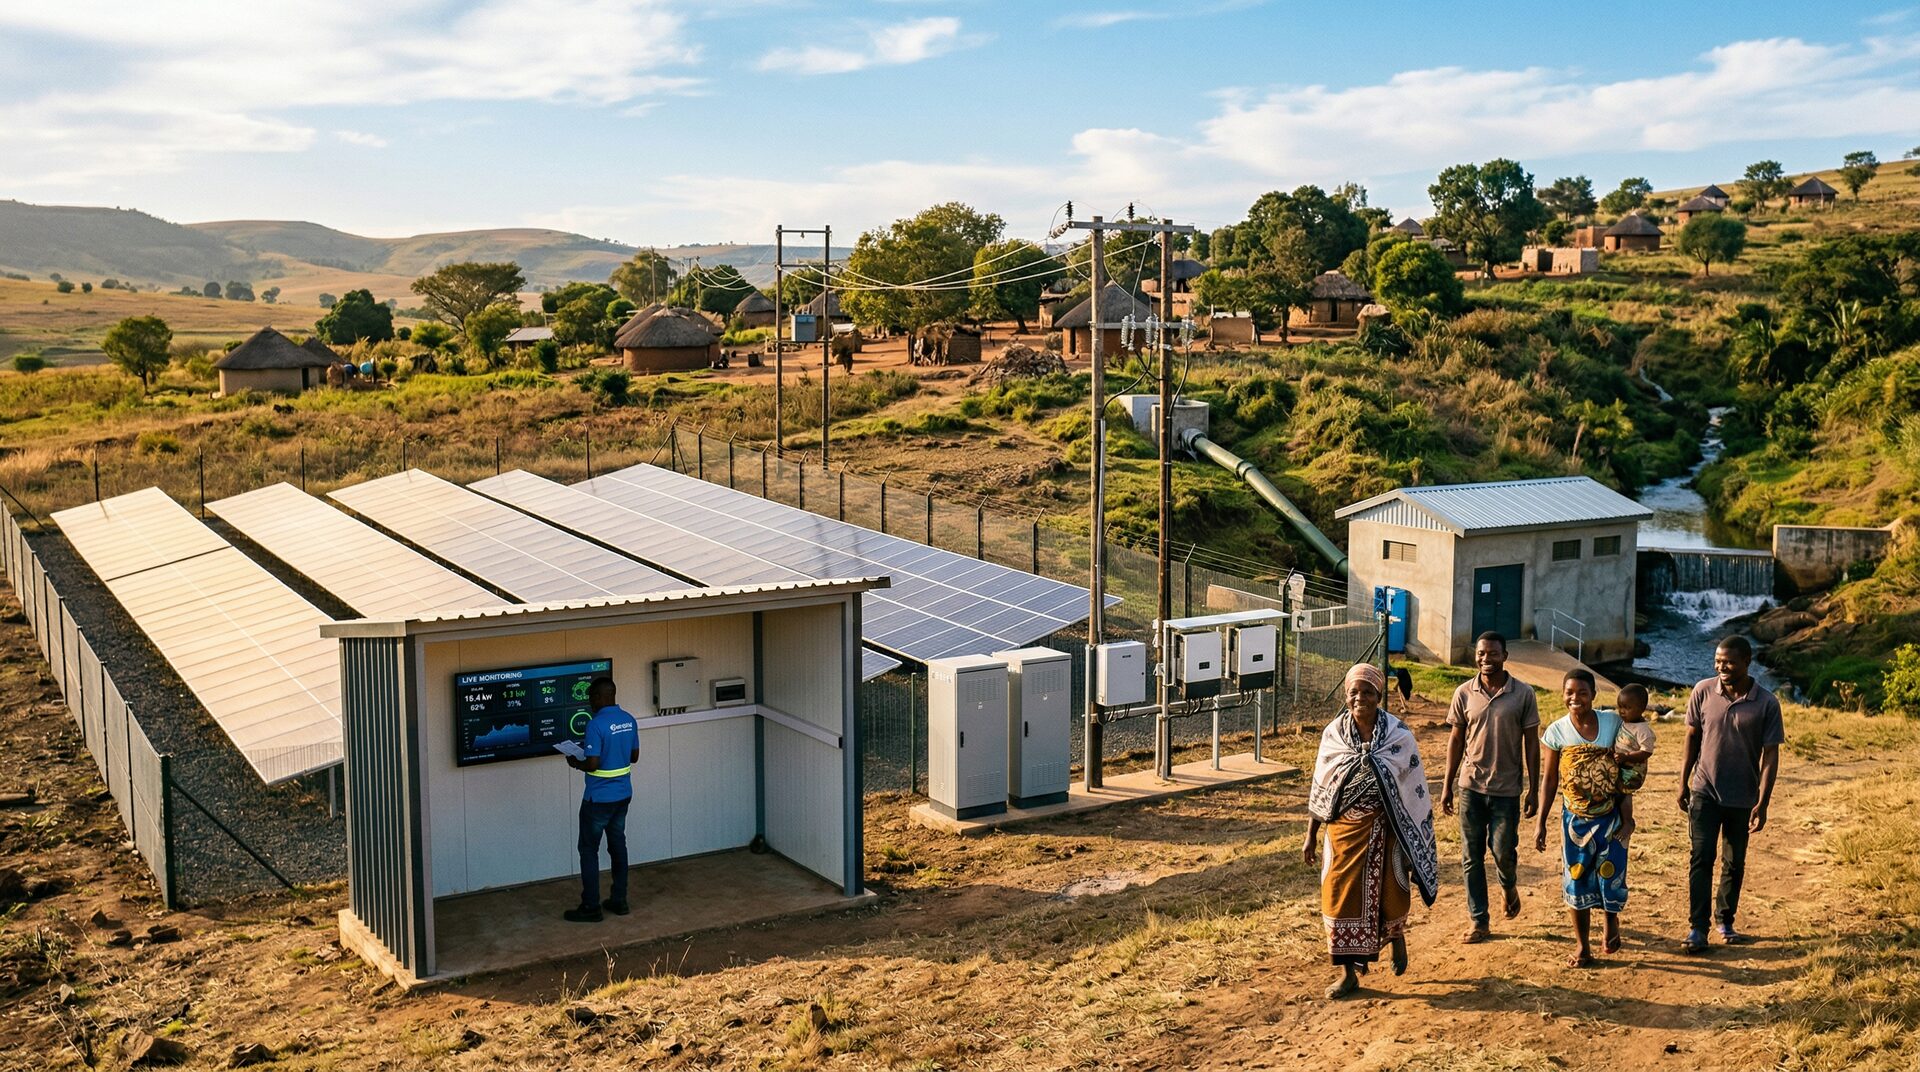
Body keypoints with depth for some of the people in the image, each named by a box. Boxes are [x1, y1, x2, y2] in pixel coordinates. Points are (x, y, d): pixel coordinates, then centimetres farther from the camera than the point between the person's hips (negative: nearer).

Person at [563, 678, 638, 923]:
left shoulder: (596, 725, -21)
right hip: (623, 794, 7)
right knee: (618, 845, 15)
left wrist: (575, 763, -2)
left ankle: (591, 907, 8)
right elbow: (634, 756, 12)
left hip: (599, 799, -7)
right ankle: (619, 901, 21)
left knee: (589, 850, 4)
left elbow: (592, 764, -22)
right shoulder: (629, 720, 3)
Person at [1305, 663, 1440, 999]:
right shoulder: (1334, 734, -3)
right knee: (1343, 895, 0)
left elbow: (1415, 789, -4)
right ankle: (1348, 972, 11)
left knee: (1388, 890, 12)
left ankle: (1396, 936, 47)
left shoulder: (1398, 735, -9)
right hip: (1345, 829, 2)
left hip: (1384, 828, -1)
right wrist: (1311, 836, 5)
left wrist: (1418, 837, -4)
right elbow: (1320, 788, 4)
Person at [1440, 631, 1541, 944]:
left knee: (1503, 852, 1)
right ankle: (1480, 921, 17)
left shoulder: (1523, 694, -5)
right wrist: (1447, 786, 5)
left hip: (1507, 789, -2)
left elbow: (1531, 743, -1)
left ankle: (1509, 885, 36)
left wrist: (1533, 789, -3)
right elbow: (1456, 740, 6)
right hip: (1471, 786, 2)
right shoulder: (1464, 693, 0)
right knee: (1471, 857, 5)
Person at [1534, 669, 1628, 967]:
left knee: (1611, 875, 1)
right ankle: (1582, 947, 20)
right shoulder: (1557, 731, -7)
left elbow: (1626, 767, 5)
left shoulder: (1612, 722, -6)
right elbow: (1550, 780, 0)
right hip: (1575, 819, 0)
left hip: (1610, 817, 0)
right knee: (1577, 880, 5)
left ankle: (1611, 920, 35)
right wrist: (1540, 822, -2)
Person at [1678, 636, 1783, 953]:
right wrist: (1683, 782, 5)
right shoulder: (1703, 692, -7)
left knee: (1734, 863, 13)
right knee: (1702, 859, -8)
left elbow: (1770, 755, -8)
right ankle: (1697, 929, -7)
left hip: (1742, 797, 0)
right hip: (1705, 791, 0)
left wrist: (1762, 803, -12)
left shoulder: (1766, 704, -11)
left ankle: (1726, 922, 29)